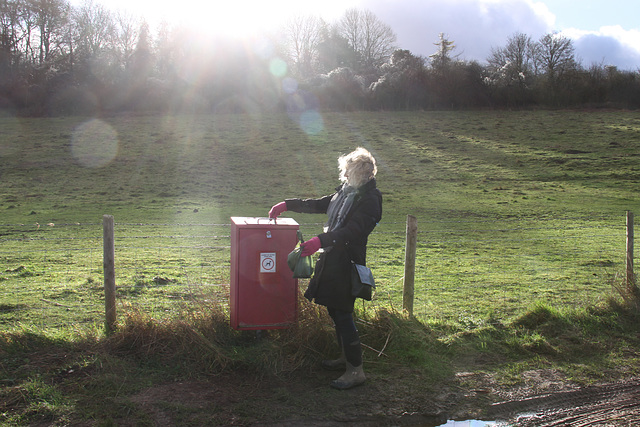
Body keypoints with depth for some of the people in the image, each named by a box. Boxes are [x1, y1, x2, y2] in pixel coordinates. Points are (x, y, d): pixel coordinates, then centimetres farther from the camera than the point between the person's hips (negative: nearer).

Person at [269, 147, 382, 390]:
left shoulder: (369, 199, -15)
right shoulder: (346, 192, 13)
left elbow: (352, 230, -28)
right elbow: (318, 205, 25)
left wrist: (320, 241, -40)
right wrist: (287, 205, 22)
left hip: (347, 263, -9)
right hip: (332, 259, 9)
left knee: (342, 314, -8)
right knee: (335, 311, 15)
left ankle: (356, 370, 1)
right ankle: (346, 358, 30)